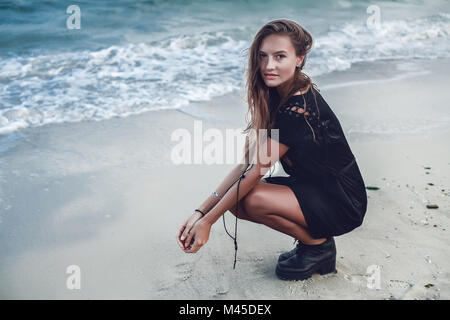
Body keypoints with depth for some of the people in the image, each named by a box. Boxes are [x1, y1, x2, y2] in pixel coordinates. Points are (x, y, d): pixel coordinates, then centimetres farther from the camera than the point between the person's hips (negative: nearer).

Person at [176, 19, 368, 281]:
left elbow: (257, 170, -25)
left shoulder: (300, 106, -27)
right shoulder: (276, 97, 1)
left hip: (342, 204, -8)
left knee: (254, 200, -28)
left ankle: (319, 246, -2)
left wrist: (208, 221, -20)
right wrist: (200, 212, -10)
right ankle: (311, 235, 9)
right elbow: (246, 163, -3)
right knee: (235, 200, -7)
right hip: (311, 188, 8)